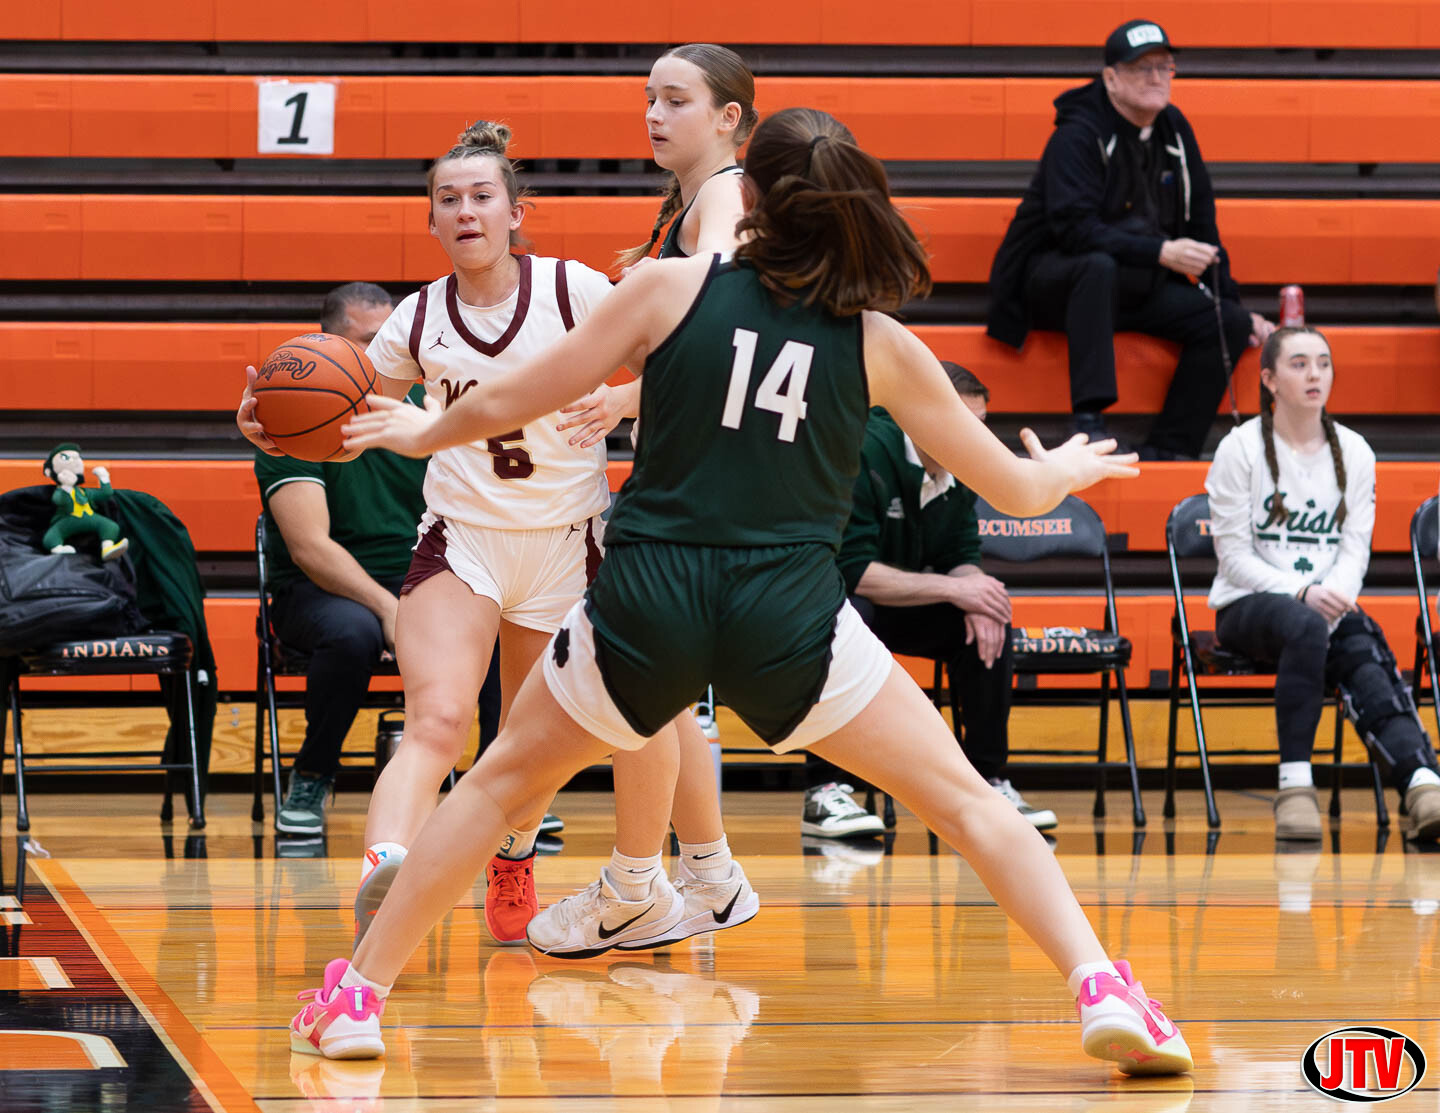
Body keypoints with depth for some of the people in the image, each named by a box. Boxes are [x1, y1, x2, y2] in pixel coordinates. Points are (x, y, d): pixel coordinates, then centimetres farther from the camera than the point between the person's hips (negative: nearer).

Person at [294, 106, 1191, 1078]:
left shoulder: (672, 288, 3)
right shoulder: (879, 342, 6)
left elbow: (513, 400, 8)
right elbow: (1015, 489, 14)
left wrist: (425, 432, 29)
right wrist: (1064, 469, 38)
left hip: (647, 600, 1)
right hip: (791, 615, 0)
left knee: (504, 781, 23)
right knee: (967, 800, 10)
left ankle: (357, 996, 24)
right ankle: (1104, 991, -5)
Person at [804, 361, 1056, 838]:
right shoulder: (864, 455, -26)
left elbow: (961, 557, 2)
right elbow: (852, 571, -30)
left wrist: (975, 595, -22)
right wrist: (952, 589, -29)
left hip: (897, 606, 7)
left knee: (989, 624, -12)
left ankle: (985, 783, -3)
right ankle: (824, 790, -33)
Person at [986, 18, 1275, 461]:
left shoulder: (1174, 130, 8)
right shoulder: (1078, 135, -15)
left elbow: (1201, 223, 14)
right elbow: (1075, 230, -27)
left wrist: (1231, 303, 8)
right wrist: (1161, 253, -34)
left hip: (1138, 285, 7)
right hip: (1053, 278, -7)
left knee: (1230, 324, -13)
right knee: (1099, 267, -41)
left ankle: (1165, 451, -15)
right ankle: (1088, 424, -44)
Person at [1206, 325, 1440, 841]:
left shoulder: (1354, 452, 10)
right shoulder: (1241, 449, -1)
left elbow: (1355, 547, 6)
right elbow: (1234, 555, -6)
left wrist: (1335, 595, -17)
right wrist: (1301, 593, -21)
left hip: (1328, 605, 3)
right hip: (1248, 605, -3)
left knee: (1366, 653, -32)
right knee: (1304, 626, -40)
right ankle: (1295, 783, -41)